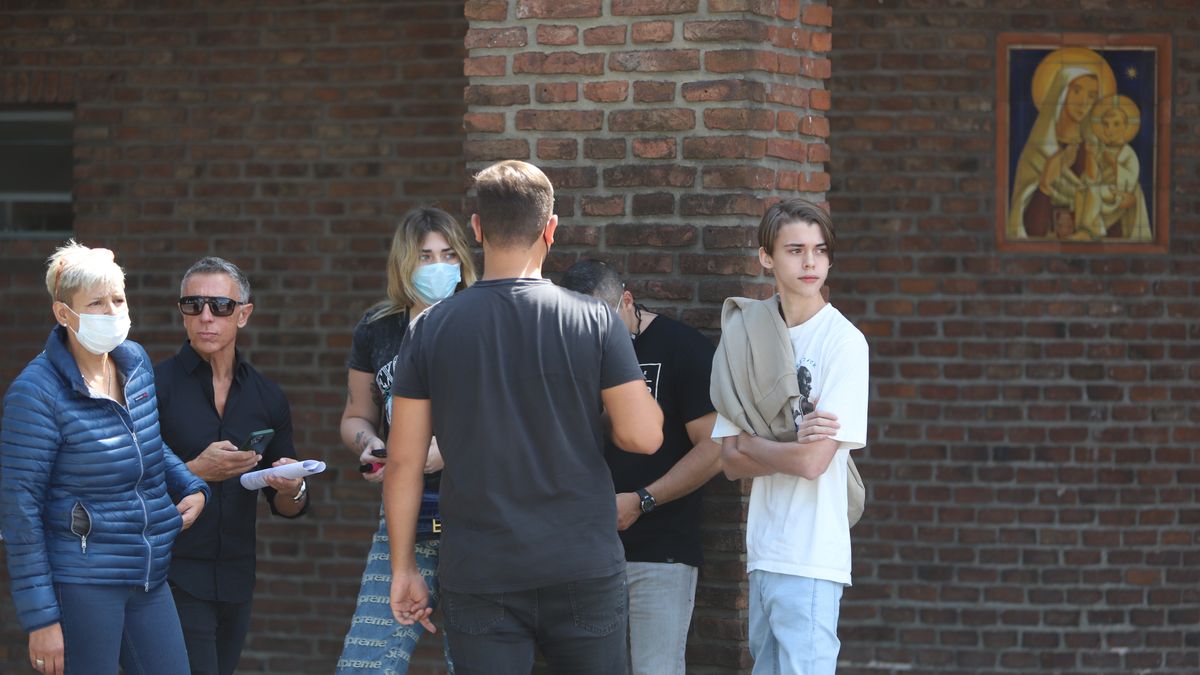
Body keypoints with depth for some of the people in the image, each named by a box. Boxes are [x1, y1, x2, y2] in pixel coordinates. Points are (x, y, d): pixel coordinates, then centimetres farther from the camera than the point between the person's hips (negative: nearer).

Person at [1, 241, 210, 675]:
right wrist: (41, 618, -15)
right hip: (79, 586, -7)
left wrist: (192, 487, 8)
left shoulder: (136, 362, 6)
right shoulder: (38, 391, -14)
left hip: (150, 581, 7)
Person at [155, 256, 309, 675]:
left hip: (235, 583, 5)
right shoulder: (154, 386, -4)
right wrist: (195, 472, -20)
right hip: (172, 580, -5)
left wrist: (292, 491, -9)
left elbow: (286, 508, 14)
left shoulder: (267, 398, 9)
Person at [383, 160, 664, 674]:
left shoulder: (430, 330, -2)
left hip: (478, 577, 1)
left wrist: (403, 568, 8)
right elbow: (642, 436, -8)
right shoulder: (595, 322, -5)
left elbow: (404, 461, -1)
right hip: (583, 570, 0)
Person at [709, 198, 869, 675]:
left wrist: (750, 443, 2)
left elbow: (813, 461, -14)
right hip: (763, 550, 6)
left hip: (810, 556, -6)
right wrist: (792, 443, -11)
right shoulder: (750, 340, 9)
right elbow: (732, 463, 5)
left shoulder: (843, 341, -8)